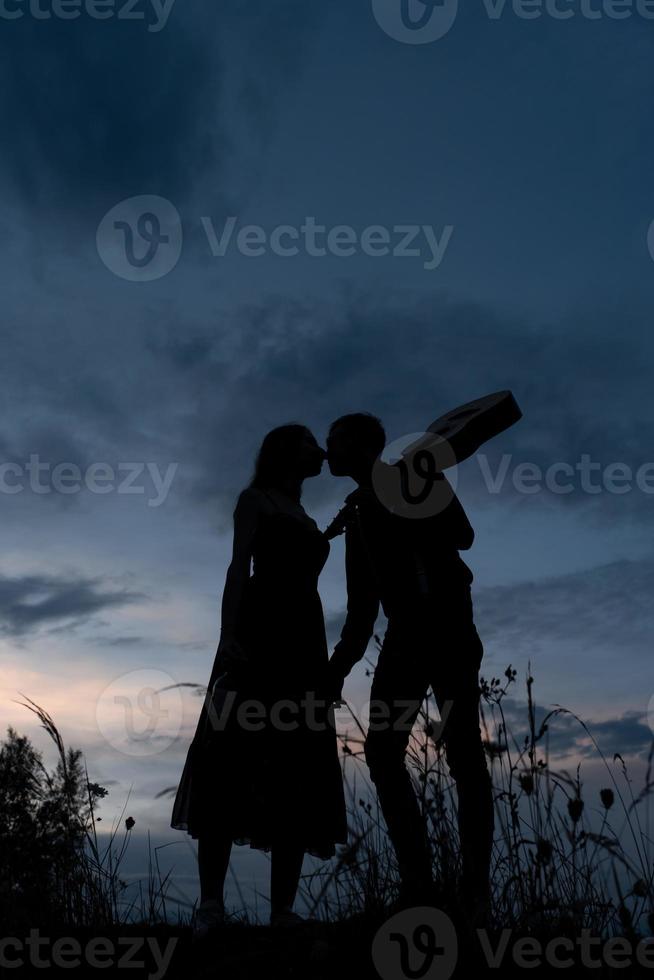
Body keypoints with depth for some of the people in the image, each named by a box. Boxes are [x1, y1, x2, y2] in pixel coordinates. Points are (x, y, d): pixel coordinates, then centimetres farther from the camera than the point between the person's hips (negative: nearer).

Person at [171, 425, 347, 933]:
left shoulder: (309, 521, 26)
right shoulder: (256, 498, 9)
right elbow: (239, 566, -5)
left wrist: (325, 661, 14)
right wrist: (229, 635, -19)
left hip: (305, 640, 7)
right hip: (259, 630, -6)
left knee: (298, 774, -1)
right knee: (234, 759, -12)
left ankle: (283, 909, 0)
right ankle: (211, 903, -10)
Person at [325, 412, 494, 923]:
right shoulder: (359, 511, 19)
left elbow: (462, 536, -10)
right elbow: (362, 604, 18)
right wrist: (341, 665, 13)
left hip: (446, 627, -6)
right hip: (404, 636, 6)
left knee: (463, 752, -8)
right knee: (383, 752, -5)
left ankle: (476, 890, -3)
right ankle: (419, 886, 0)